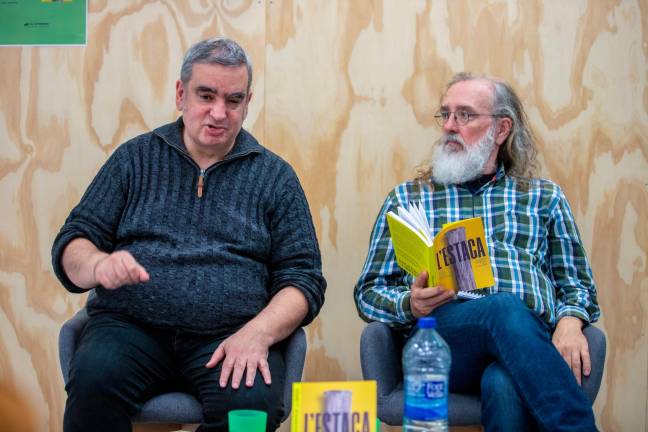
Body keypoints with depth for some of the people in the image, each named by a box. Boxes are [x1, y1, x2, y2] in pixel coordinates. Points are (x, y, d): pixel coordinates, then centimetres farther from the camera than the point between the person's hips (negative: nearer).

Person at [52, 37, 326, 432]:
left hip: (231, 337, -1)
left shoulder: (275, 176, 10)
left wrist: (257, 333, -14)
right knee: (93, 383, -30)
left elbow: (303, 277, 6)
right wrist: (99, 265, -16)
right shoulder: (135, 158, 12)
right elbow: (71, 246, 9)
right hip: (131, 327, 1)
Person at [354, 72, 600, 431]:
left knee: (504, 386, -39)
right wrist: (410, 305, -8)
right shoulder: (407, 197, 20)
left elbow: (576, 284, 19)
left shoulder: (543, 196, 23)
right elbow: (368, 292, 16)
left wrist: (569, 322, -6)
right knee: (506, 309, -35)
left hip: (532, 341, 0)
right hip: (440, 336, 0)